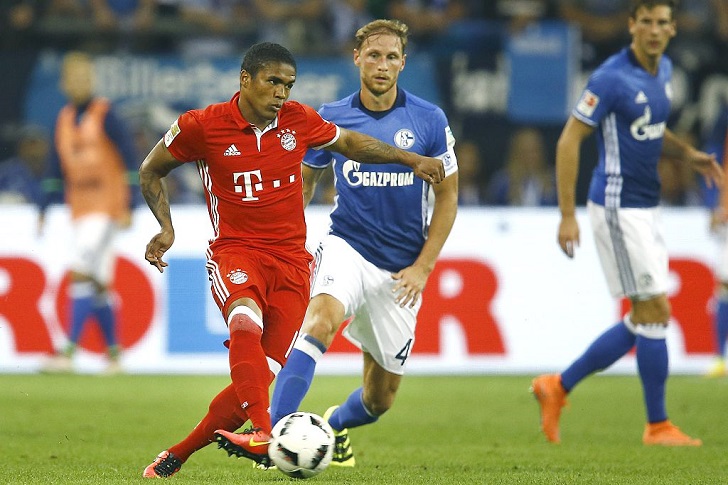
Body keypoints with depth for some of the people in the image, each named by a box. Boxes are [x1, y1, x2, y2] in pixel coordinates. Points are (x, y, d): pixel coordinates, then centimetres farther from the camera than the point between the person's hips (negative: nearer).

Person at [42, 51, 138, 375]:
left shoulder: (105, 115, -7)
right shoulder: (64, 119, 13)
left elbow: (129, 159, -9)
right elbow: (57, 167, 19)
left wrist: (128, 206, -14)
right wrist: (45, 209, 15)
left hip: (106, 208, -7)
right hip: (80, 209, 7)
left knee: (82, 275, -16)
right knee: (98, 285, 9)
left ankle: (68, 352, -20)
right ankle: (113, 351, 17)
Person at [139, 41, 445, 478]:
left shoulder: (298, 119, 3)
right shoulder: (203, 126, -5)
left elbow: (348, 142, 22)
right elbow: (151, 171, 11)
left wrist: (412, 160, 15)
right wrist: (166, 227, -2)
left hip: (291, 259, 3)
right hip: (235, 252, -3)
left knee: (260, 376, -7)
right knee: (246, 323, -37)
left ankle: (176, 456, 7)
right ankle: (262, 434, -49)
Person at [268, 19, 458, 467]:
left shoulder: (429, 120, -4)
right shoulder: (332, 118, -1)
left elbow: (447, 196, 3)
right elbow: (305, 178, 15)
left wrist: (423, 267, -5)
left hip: (400, 271, 1)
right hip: (346, 246, -1)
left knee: (380, 399, 8)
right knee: (321, 320, -35)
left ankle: (334, 424, 44)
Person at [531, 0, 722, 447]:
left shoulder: (663, 70, 9)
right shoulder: (612, 78, -17)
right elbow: (569, 141, -15)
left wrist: (688, 154, 5)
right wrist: (567, 216, -18)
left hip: (645, 208, 9)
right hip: (618, 208, -9)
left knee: (643, 323, 10)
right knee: (655, 312, -7)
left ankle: (558, 387, 20)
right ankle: (658, 426, 3)